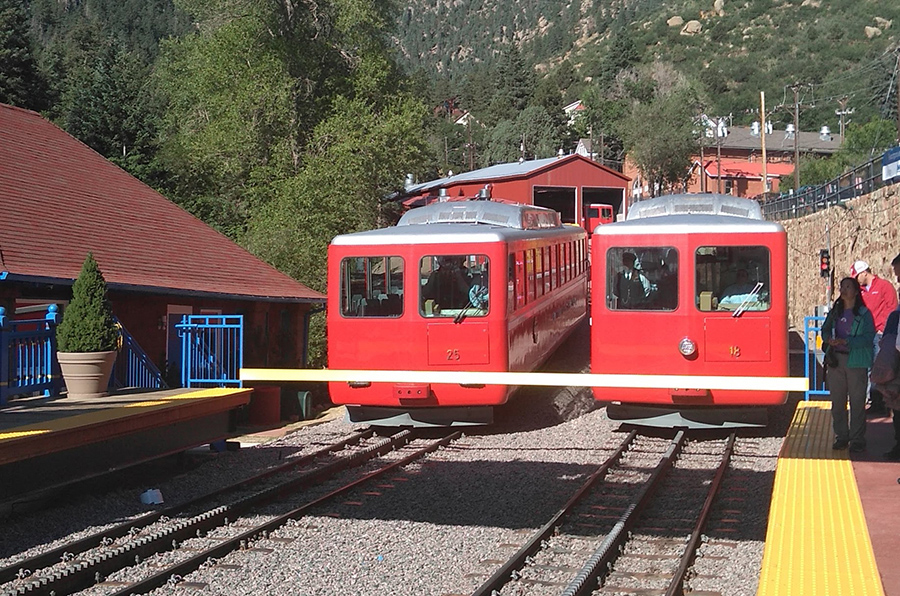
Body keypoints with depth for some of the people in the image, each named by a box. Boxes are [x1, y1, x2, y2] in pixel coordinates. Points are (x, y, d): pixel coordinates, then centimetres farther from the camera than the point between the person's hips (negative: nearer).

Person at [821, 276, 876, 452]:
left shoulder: (864, 313, -4)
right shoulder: (835, 312, 12)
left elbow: (869, 338, -11)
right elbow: (825, 330, 17)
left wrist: (845, 341, -20)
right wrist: (828, 339, -6)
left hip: (856, 362, -5)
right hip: (836, 360, 5)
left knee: (857, 401, -3)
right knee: (837, 401, 8)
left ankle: (857, 439, 3)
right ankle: (841, 436, 18)